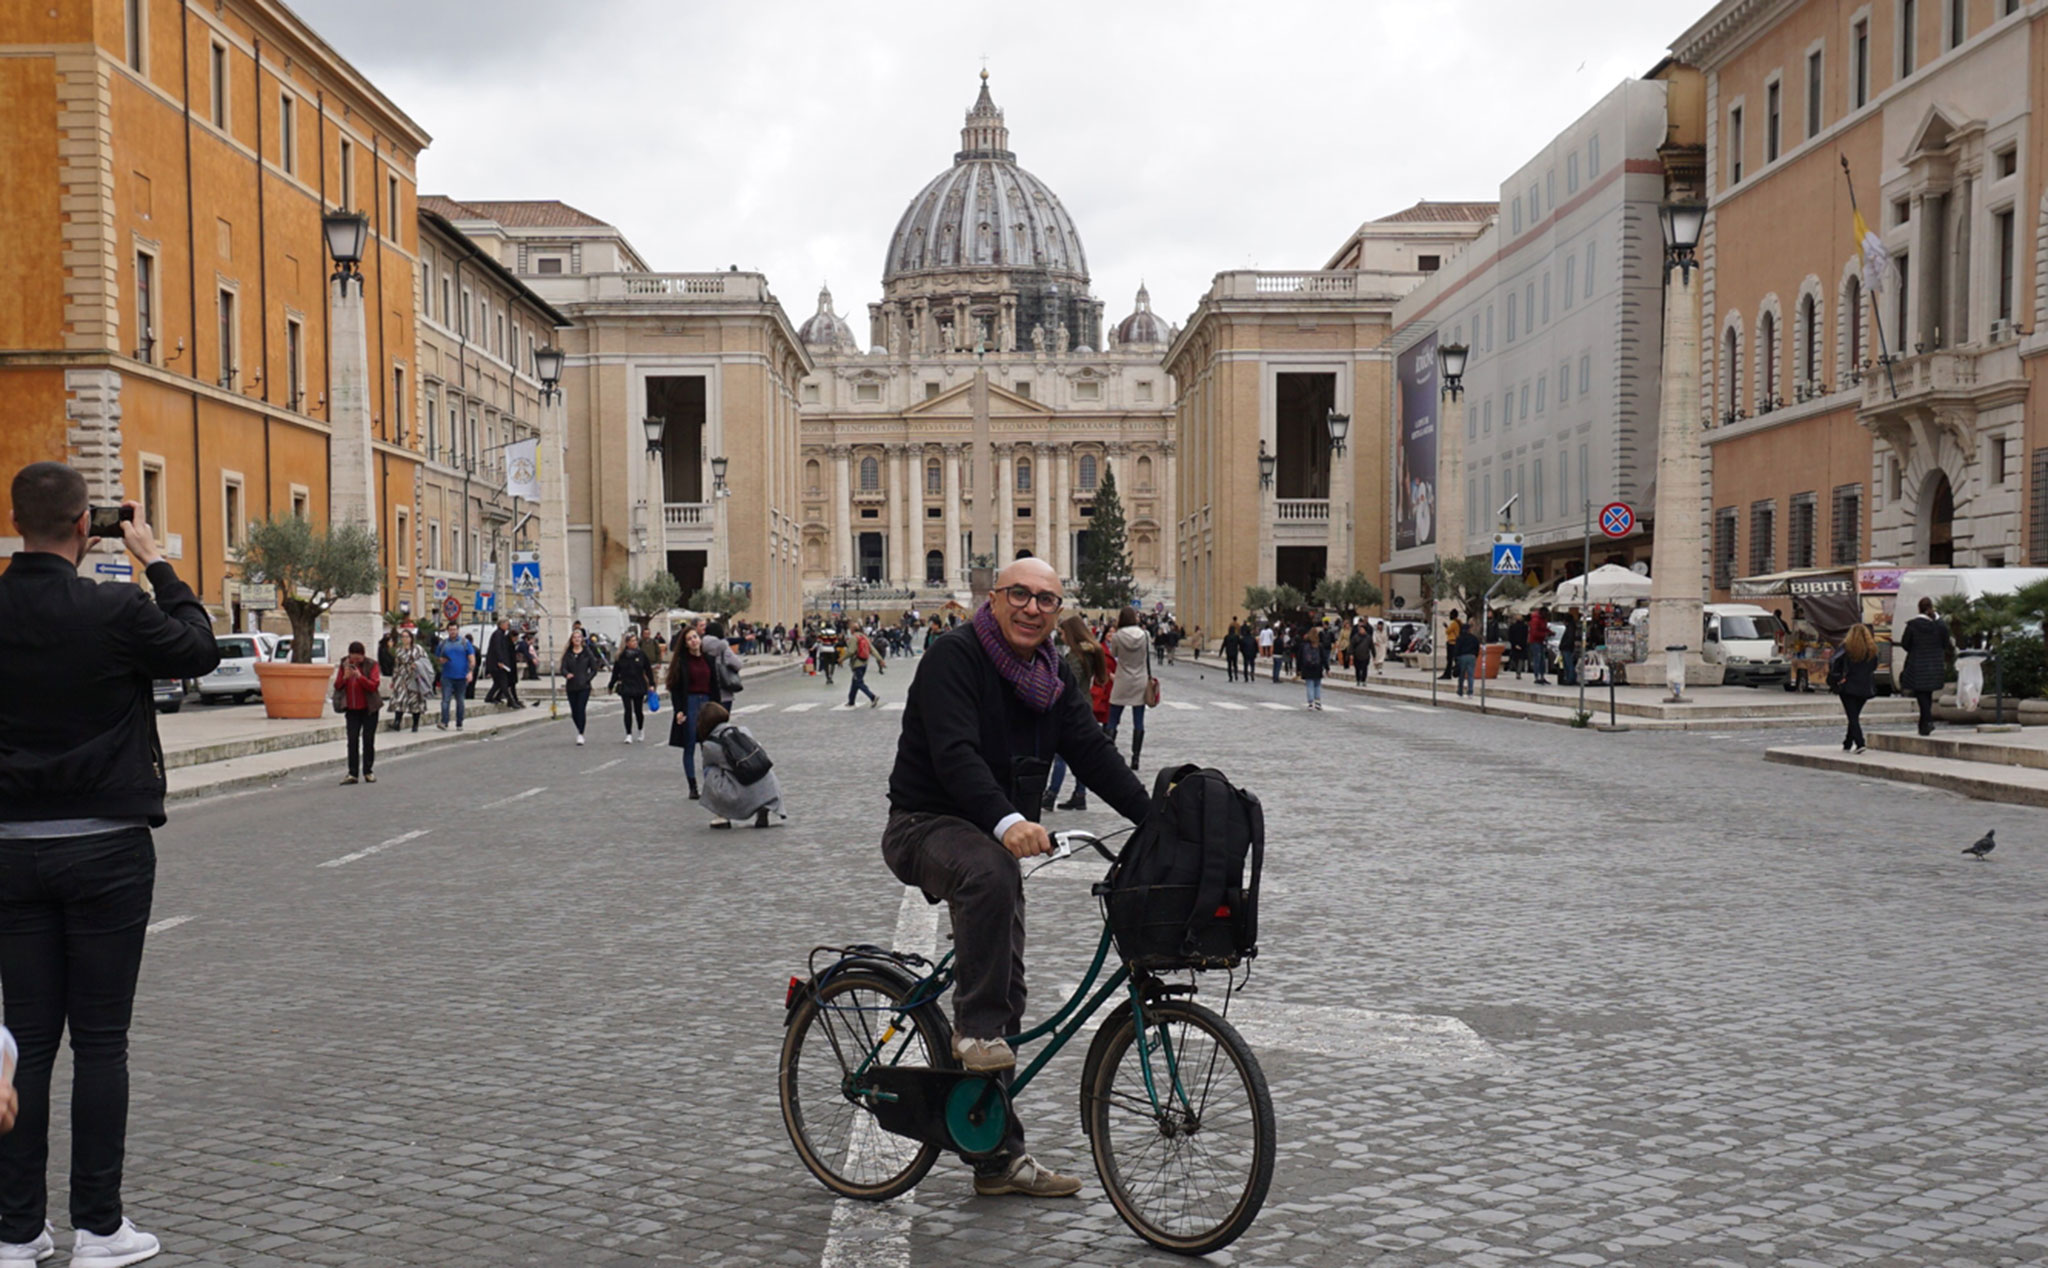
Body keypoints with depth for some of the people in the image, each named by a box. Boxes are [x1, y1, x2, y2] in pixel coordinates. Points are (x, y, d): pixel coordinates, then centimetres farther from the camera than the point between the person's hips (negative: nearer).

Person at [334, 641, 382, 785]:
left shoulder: (371, 664, -5)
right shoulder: (344, 664, 4)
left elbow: (374, 685, -13)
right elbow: (337, 686, 3)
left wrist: (360, 677, -26)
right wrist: (345, 677, -16)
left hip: (368, 708, -2)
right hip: (352, 709, 2)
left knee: (368, 740, 3)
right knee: (352, 741, -2)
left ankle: (368, 771, 12)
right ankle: (352, 773, -2)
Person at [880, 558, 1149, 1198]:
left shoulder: (1054, 678, 7)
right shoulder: (953, 657, -15)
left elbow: (1094, 753, -1)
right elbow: (955, 755, -28)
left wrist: (1158, 819, -15)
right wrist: (1007, 821, -44)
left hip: (996, 838, 7)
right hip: (926, 825, -7)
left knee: (1007, 994, 6)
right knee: (989, 874, -41)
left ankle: (1000, 1156, 13)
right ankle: (974, 1028, -28)